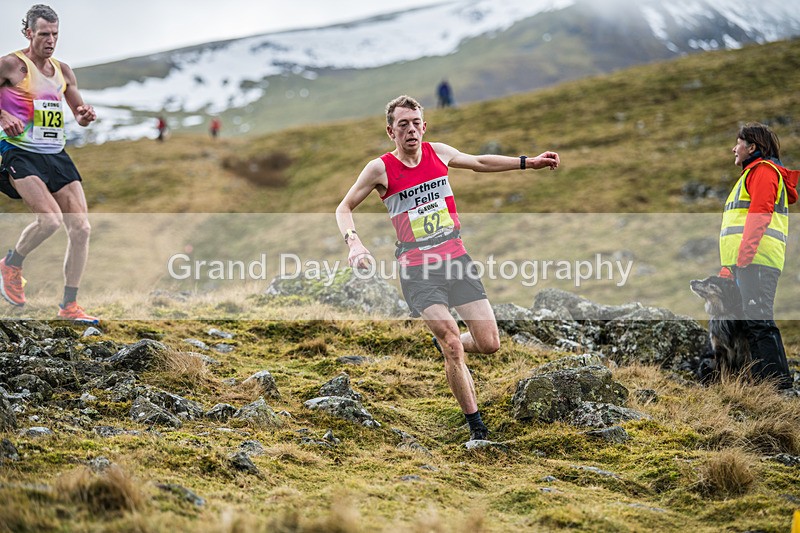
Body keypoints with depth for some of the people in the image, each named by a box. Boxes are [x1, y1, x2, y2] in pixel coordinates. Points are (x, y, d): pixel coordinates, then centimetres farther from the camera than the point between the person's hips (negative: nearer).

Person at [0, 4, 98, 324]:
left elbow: (79, 113, 23)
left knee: (81, 228, -3)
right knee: (50, 219, -25)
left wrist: (86, 116, 0)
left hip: (56, 155, 6)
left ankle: (69, 307, 7)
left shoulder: (63, 72, 14)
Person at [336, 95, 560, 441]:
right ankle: (476, 428, 0)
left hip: (456, 259, 4)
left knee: (489, 344, -3)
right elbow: (344, 208, 3)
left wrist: (527, 162, 23)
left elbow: (480, 162, 24)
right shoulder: (380, 169, -6)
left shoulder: (438, 153, 6)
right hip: (417, 268, -4)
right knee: (453, 345, -15)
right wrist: (353, 242, -15)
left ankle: (445, 345, 31)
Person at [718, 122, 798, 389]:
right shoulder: (752, 174, 29)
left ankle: (778, 381, -18)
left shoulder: (763, 170, -2)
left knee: (758, 321, -15)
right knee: (753, 323, 8)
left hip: (756, 260, -10)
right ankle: (762, 379, 8)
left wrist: (743, 256, -22)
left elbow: (759, 215, -16)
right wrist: (730, 266, 25)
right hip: (747, 262, 10)